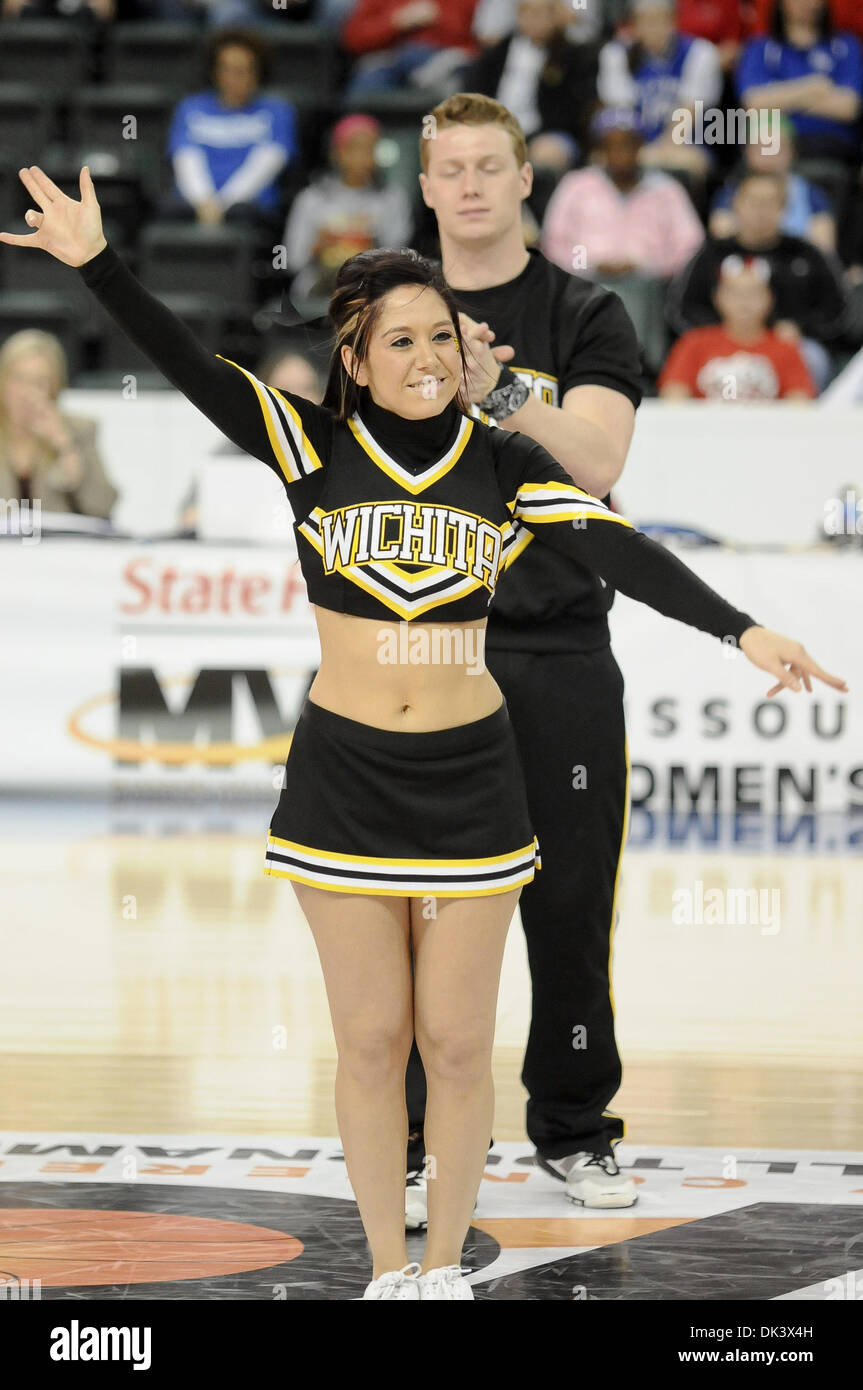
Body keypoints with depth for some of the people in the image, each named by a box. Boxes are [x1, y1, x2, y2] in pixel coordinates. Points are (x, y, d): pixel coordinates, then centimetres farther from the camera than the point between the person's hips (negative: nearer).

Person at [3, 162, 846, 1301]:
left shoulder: (504, 463, -2)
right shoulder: (314, 448, -3)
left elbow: (618, 549, -13)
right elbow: (193, 369, -14)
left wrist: (740, 629, -26)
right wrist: (98, 264, -27)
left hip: (470, 781, 0)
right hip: (343, 779, 0)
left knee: (456, 1042, 5)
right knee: (371, 1038, 5)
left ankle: (446, 1267, 20)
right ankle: (388, 1271, 18)